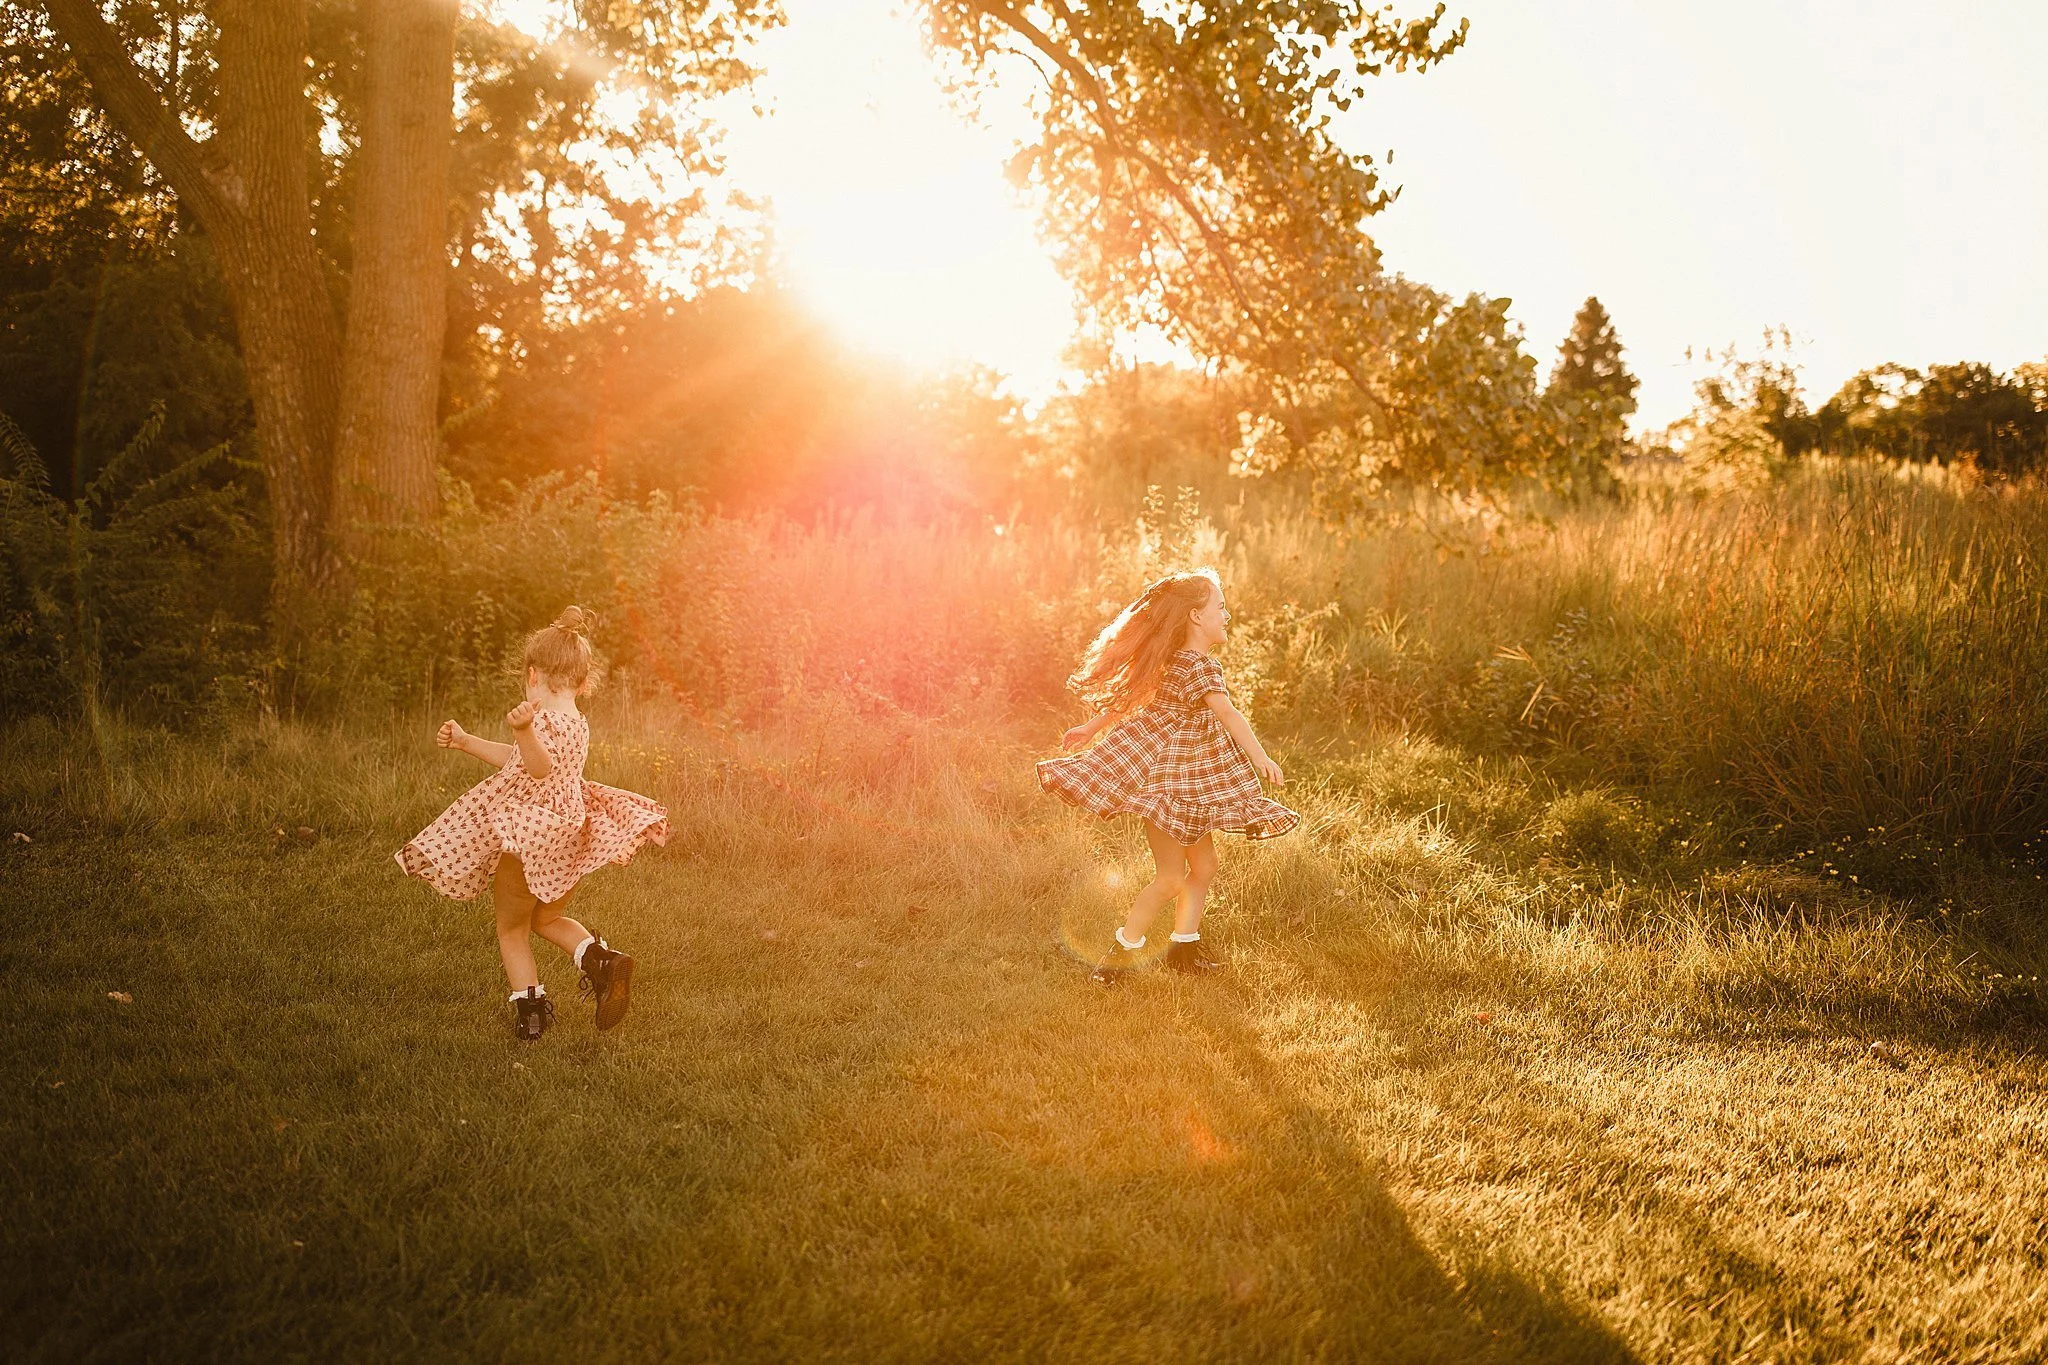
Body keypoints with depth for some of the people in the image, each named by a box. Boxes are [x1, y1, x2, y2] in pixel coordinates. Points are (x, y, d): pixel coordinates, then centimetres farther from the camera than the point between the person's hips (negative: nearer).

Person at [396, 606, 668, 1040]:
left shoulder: (545, 721, -20)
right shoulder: (577, 724, 10)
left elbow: (541, 766, -42)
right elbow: (517, 759, 23)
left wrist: (524, 729, -58)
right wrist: (466, 741, 26)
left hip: (526, 842, -8)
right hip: (566, 844, 8)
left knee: (512, 928, 12)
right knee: (546, 918, 25)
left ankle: (529, 1007, 8)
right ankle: (598, 959, 1)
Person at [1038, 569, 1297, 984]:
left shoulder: (1175, 661, 8)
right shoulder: (1199, 666, -21)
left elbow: (1131, 696, 16)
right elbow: (1228, 714, -35)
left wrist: (1091, 728, 25)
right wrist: (1260, 758, -45)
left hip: (1189, 785, 10)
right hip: (1165, 784, -10)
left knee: (1204, 866, 13)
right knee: (1172, 877, -4)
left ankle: (1184, 946, 22)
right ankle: (1122, 952, 6)